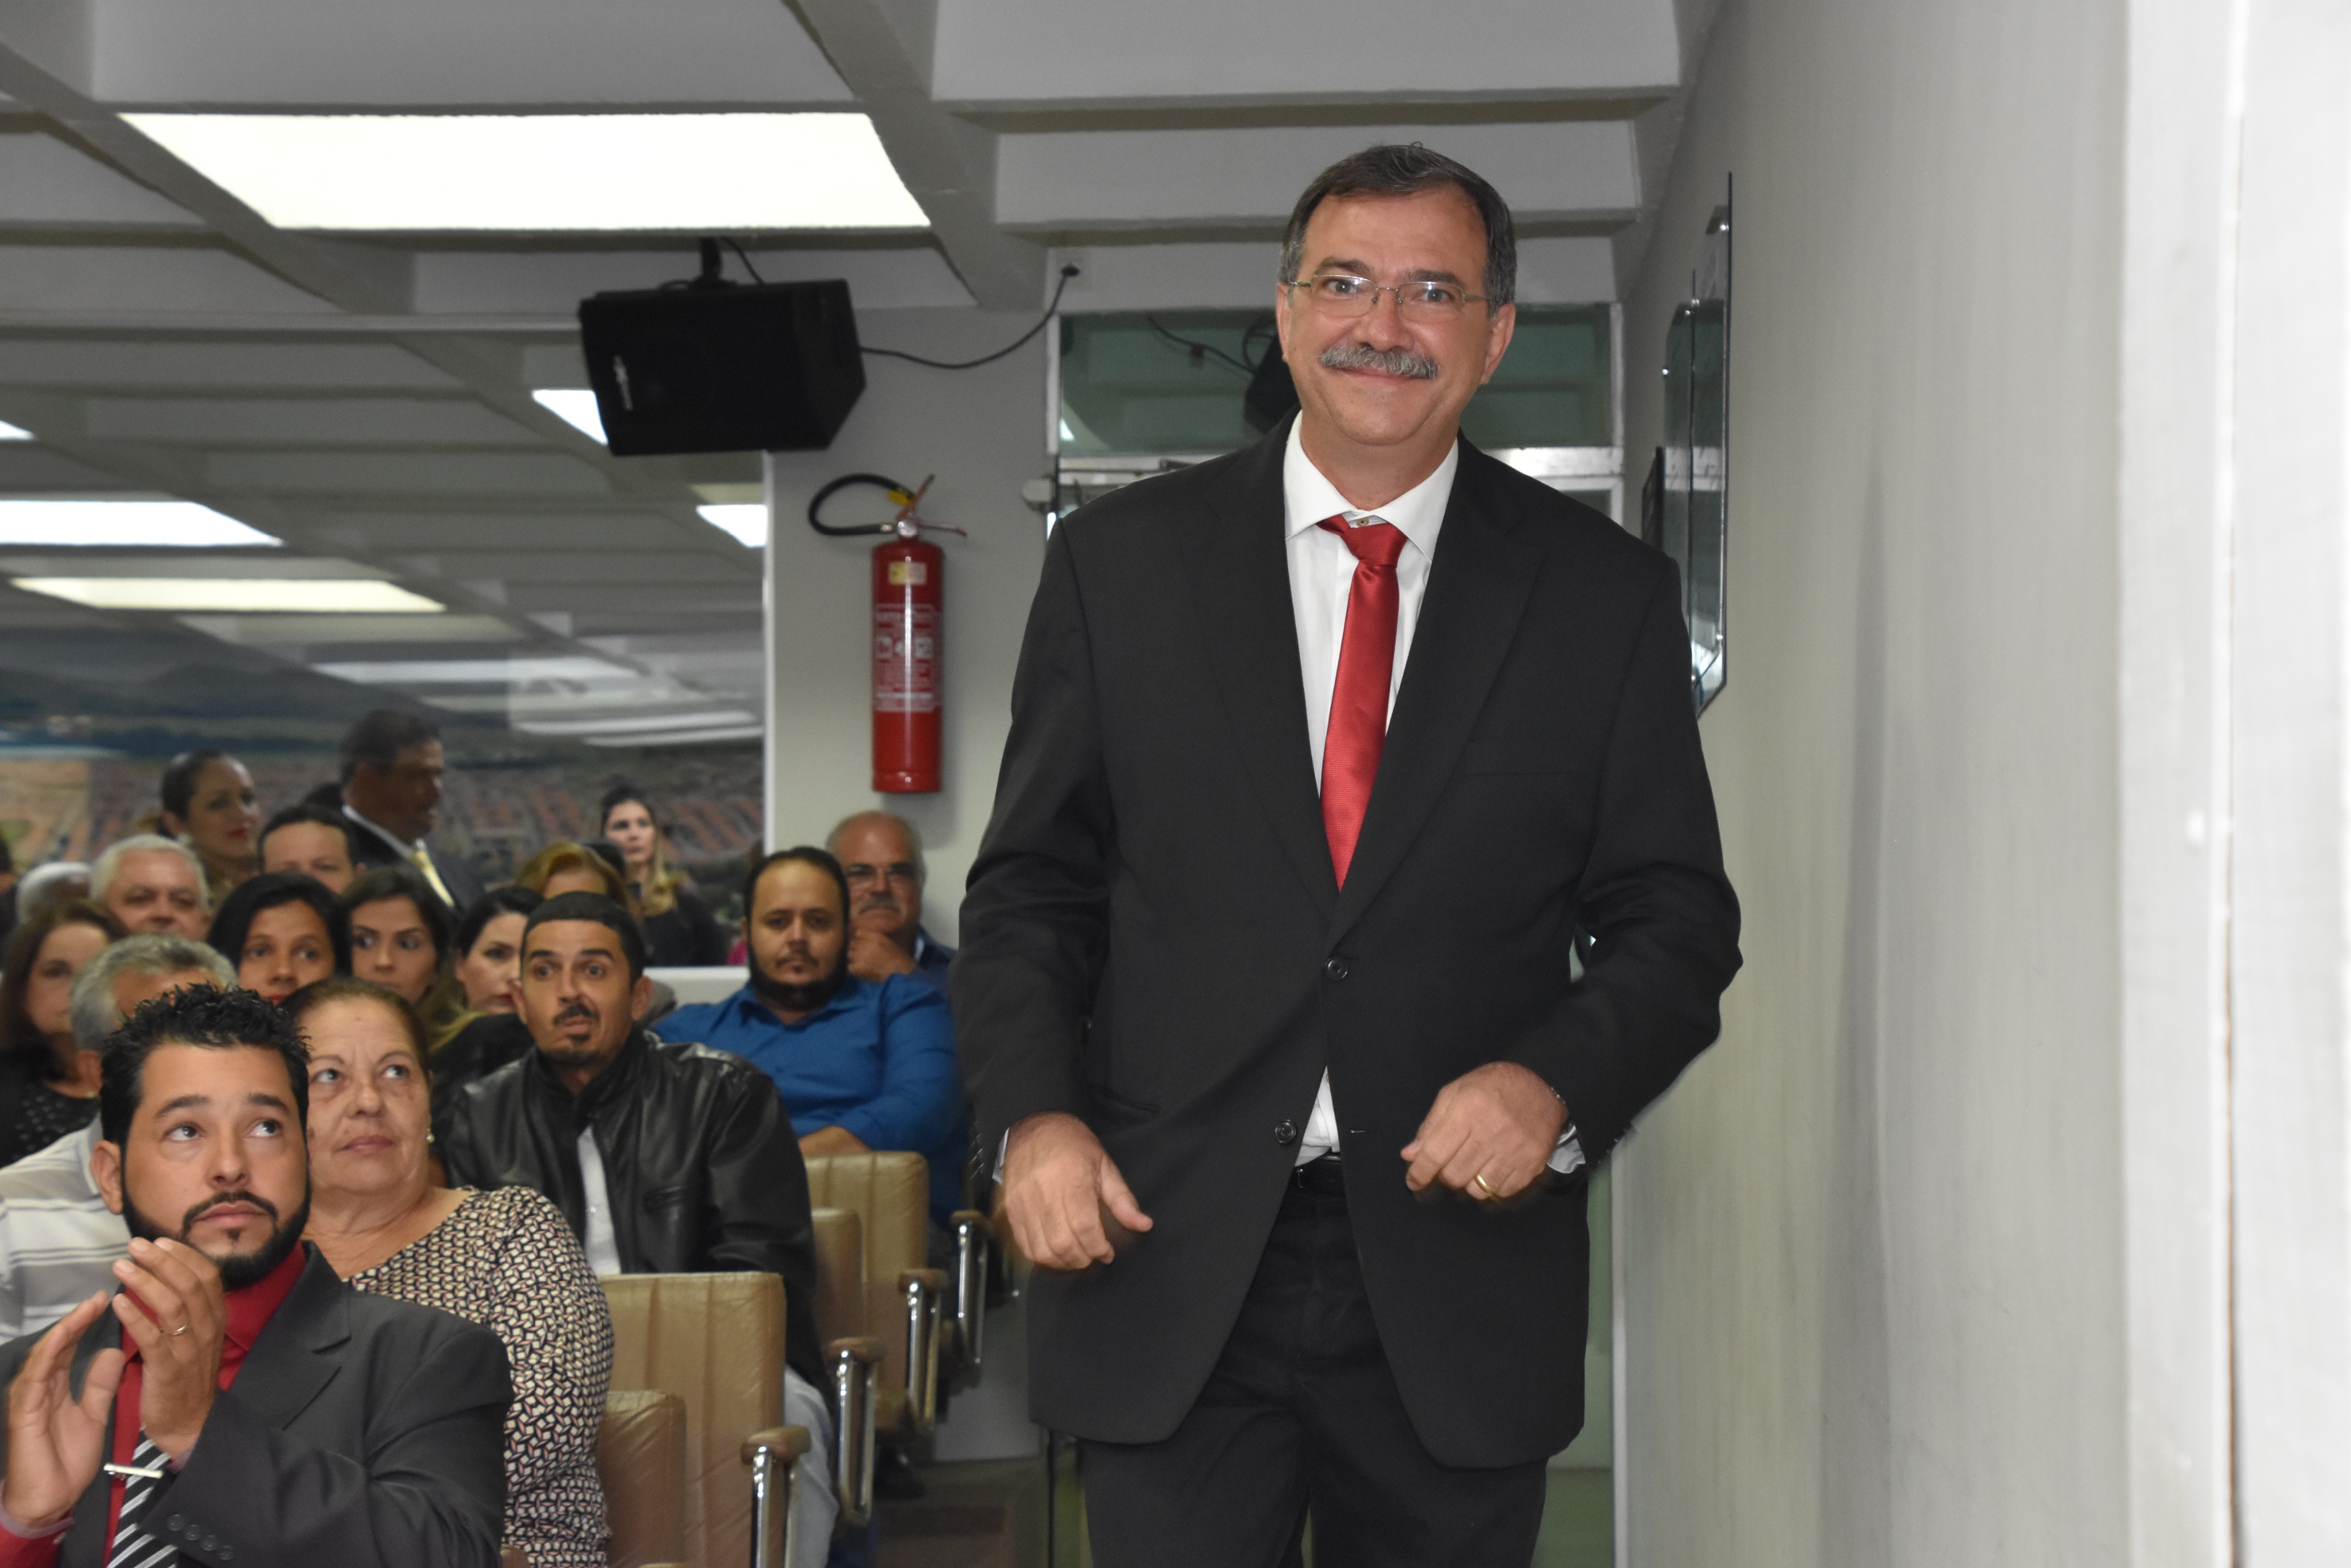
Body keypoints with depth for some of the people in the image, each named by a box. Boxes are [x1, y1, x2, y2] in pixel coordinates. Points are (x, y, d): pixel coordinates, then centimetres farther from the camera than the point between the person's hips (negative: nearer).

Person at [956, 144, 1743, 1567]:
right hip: (1170, 1268, 0)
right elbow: (1030, 890, 7)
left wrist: (1557, 1083, -14)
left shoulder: (1606, 594, 4)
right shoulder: (1121, 562, 5)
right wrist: (1033, 1116, -8)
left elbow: (1677, 922, 5)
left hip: (1458, 1282, 1)